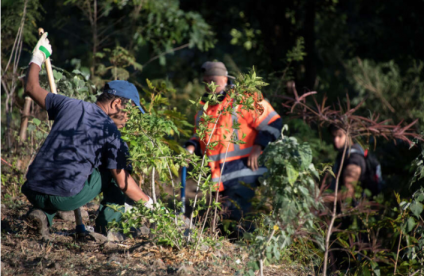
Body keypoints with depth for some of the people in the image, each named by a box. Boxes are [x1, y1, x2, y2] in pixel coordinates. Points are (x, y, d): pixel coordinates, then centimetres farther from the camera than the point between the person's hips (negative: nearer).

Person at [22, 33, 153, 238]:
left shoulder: (69, 105, 11)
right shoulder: (111, 133, -1)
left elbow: (32, 88, 24)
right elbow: (123, 183, -2)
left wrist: (38, 58, 38)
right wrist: (149, 202, 12)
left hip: (33, 192, 4)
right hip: (67, 198, -4)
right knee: (114, 172, 16)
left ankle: (43, 213, 12)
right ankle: (108, 224, 11)